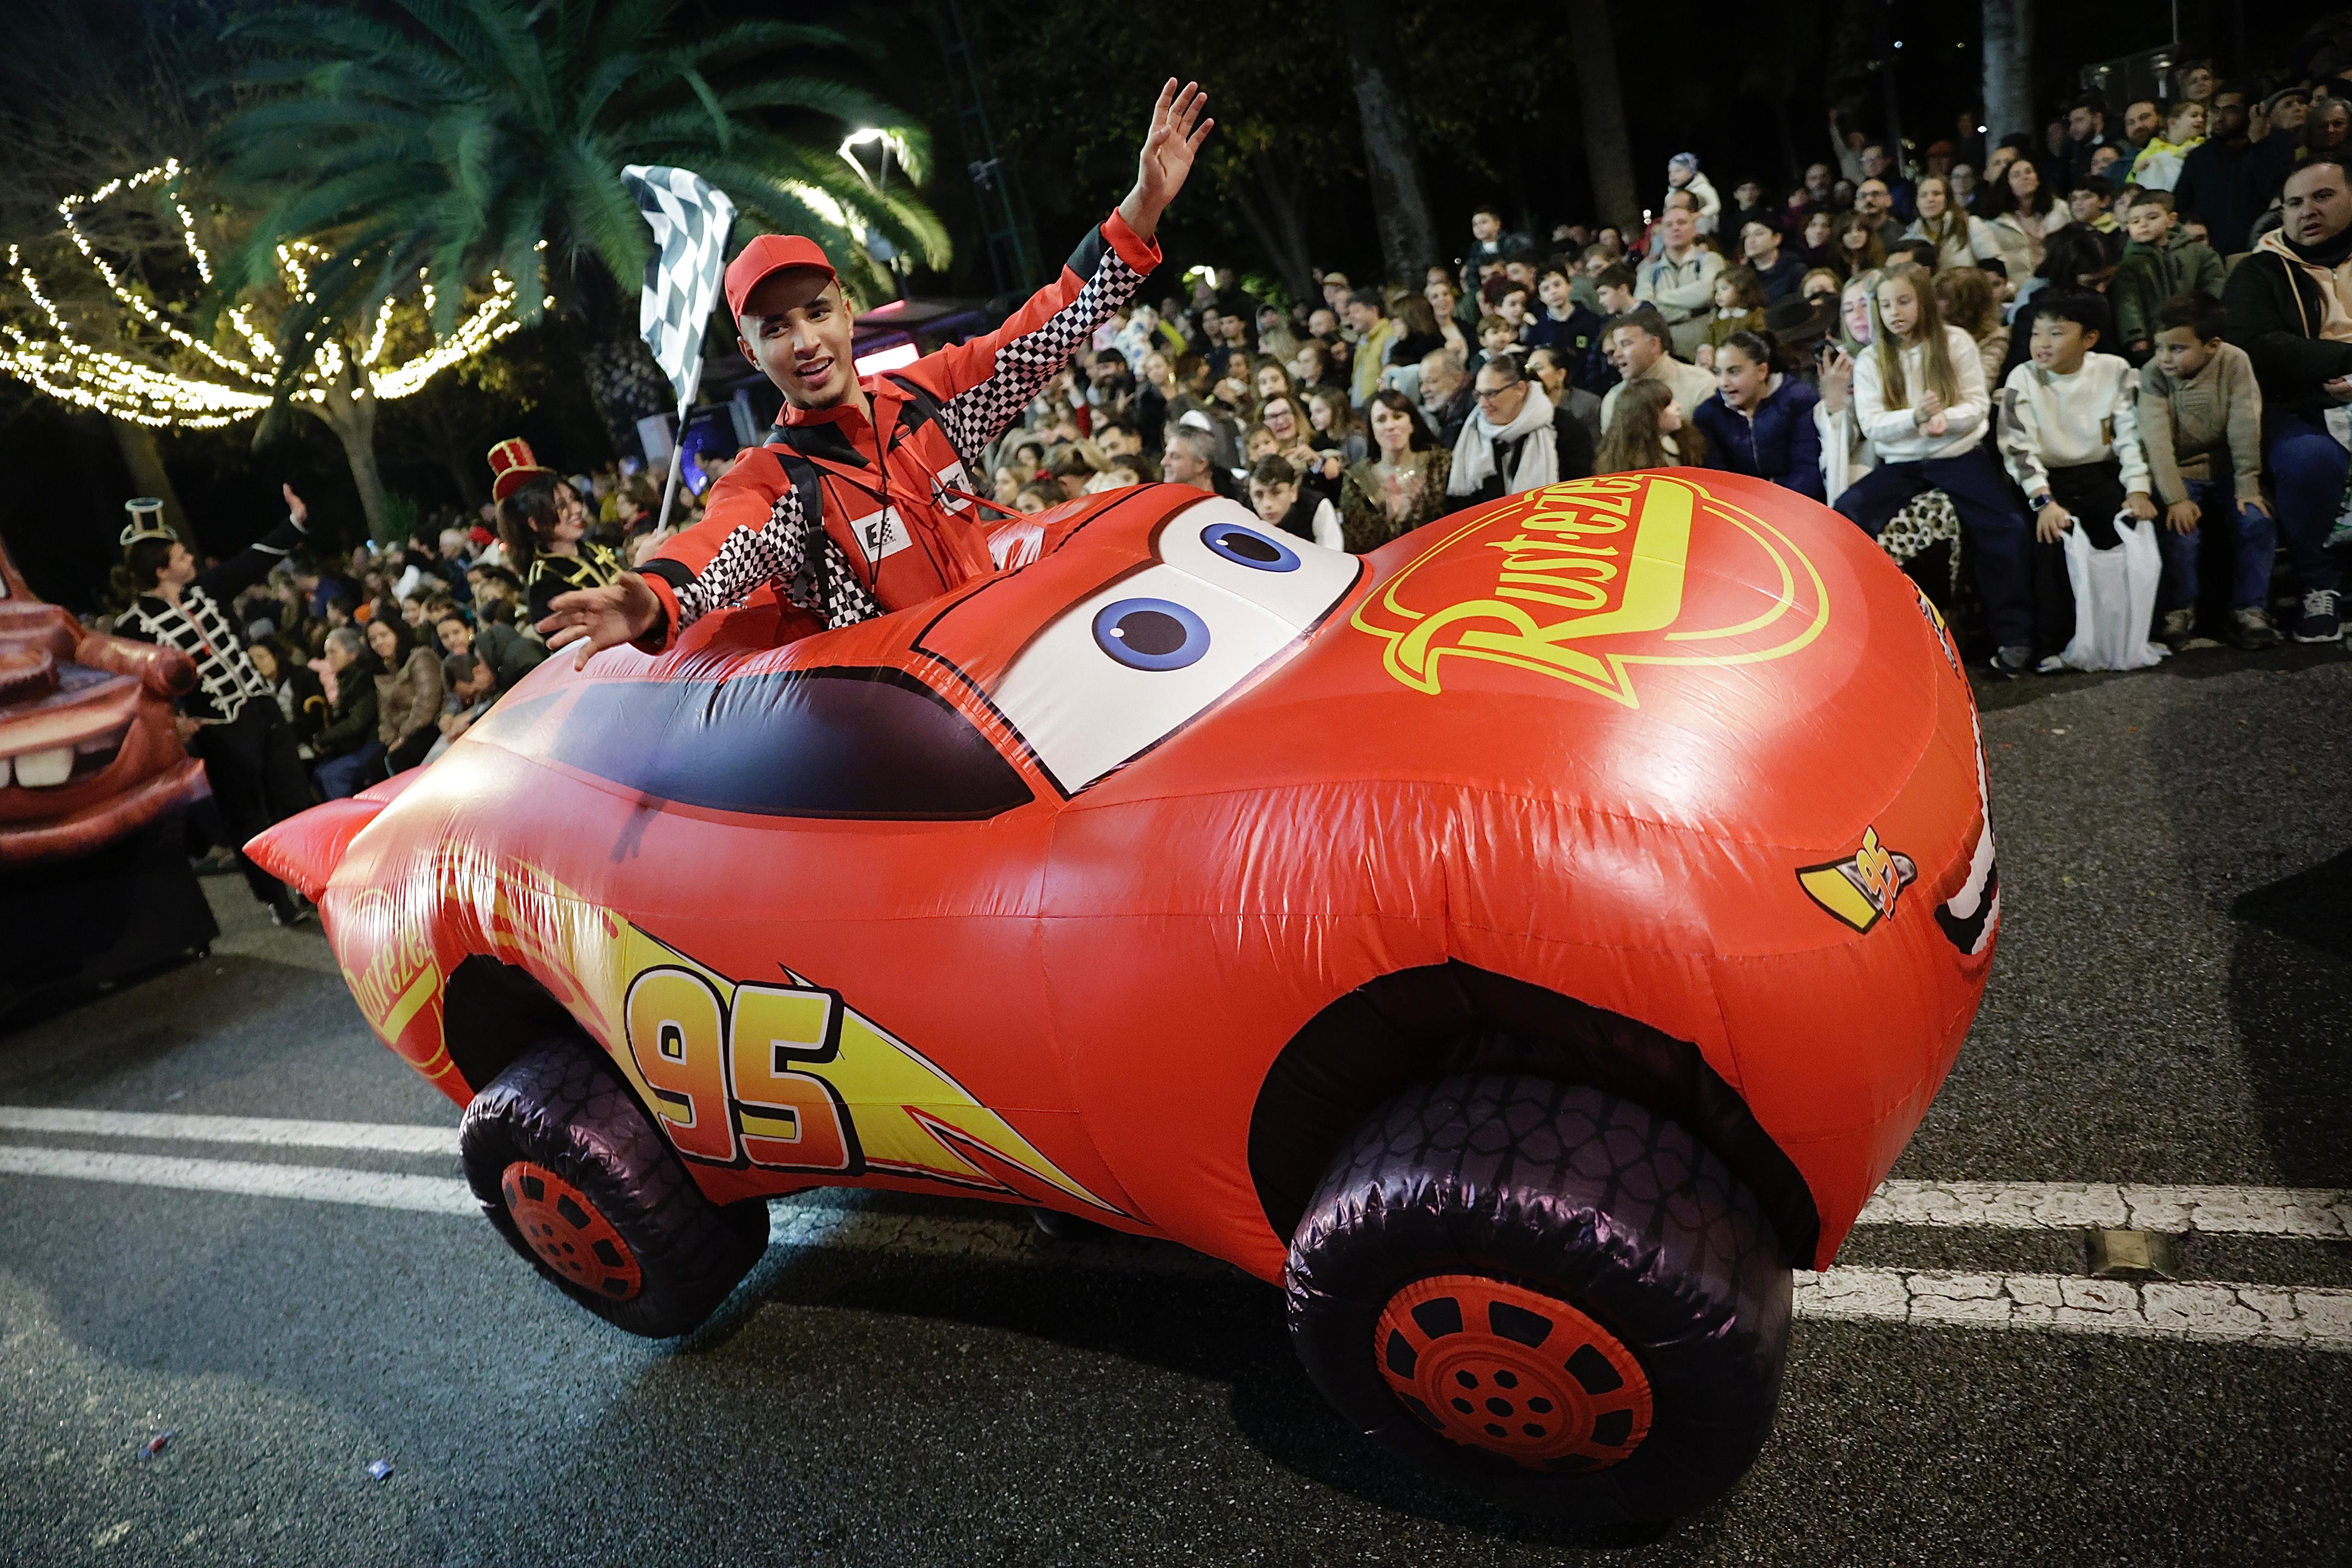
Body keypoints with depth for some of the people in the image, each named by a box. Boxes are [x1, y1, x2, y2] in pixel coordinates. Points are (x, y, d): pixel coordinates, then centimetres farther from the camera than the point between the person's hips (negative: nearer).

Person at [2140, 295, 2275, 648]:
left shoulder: (2235, 362, -11)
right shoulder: (2153, 374, -14)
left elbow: (2245, 427, -13)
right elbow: (2156, 439, -21)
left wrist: (2248, 487, -17)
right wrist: (2175, 498, -29)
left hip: (2225, 471, 1)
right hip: (2178, 474, -1)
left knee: (2259, 522, -19)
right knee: (2179, 530, -24)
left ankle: (2249, 608, -2)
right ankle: (2181, 609, -1)